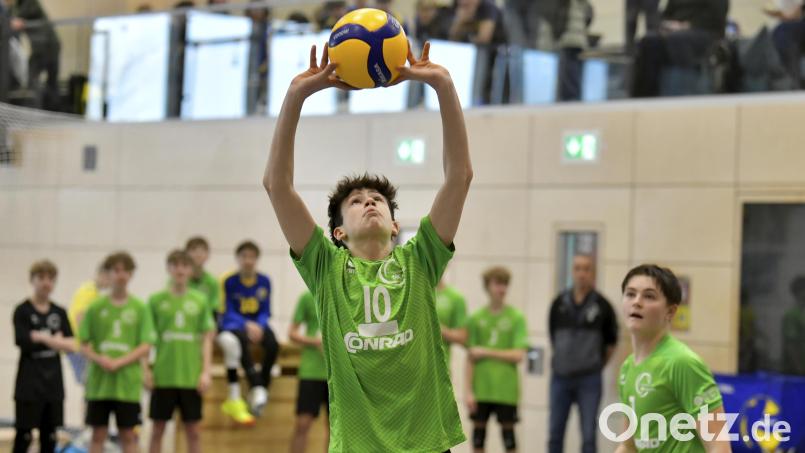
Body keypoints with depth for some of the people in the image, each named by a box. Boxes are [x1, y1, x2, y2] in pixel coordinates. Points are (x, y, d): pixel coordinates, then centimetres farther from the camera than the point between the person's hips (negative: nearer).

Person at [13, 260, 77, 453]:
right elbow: (24, 343, -15)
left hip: (53, 384, 5)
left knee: (50, 436, 7)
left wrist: (41, 337, -9)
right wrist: (54, 340, -5)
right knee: (24, 435, -3)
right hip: (29, 385, -5)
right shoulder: (22, 311, -4)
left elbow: (72, 345, 1)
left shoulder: (60, 313, 9)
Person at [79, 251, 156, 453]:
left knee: (128, 435, 5)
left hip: (128, 383, -1)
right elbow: (84, 345, 5)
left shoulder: (139, 308, 1)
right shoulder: (95, 307, 4)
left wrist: (118, 362, -15)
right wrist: (99, 359, -15)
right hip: (99, 383, 1)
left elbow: (145, 347, -3)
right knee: (98, 434, 5)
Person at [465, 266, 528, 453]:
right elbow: (470, 358, 3)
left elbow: (518, 355, -8)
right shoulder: (476, 318, 4)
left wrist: (486, 352, -11)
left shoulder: (516, 318, -1)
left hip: (506, 390, -2)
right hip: (480, 388, 2)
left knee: (508, 431, 3)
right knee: (478, 431, 7)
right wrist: (468, 390, -3)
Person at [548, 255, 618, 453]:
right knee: (555, 434, 8)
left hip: (589, 379, -3)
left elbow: (611, 341, 6)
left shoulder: (602, 305, -5)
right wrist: (564, 358, 12)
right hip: (560, 377, 3)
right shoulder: (559, 303, 2)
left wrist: (598, 364, 9)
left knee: (589, 436, -1)